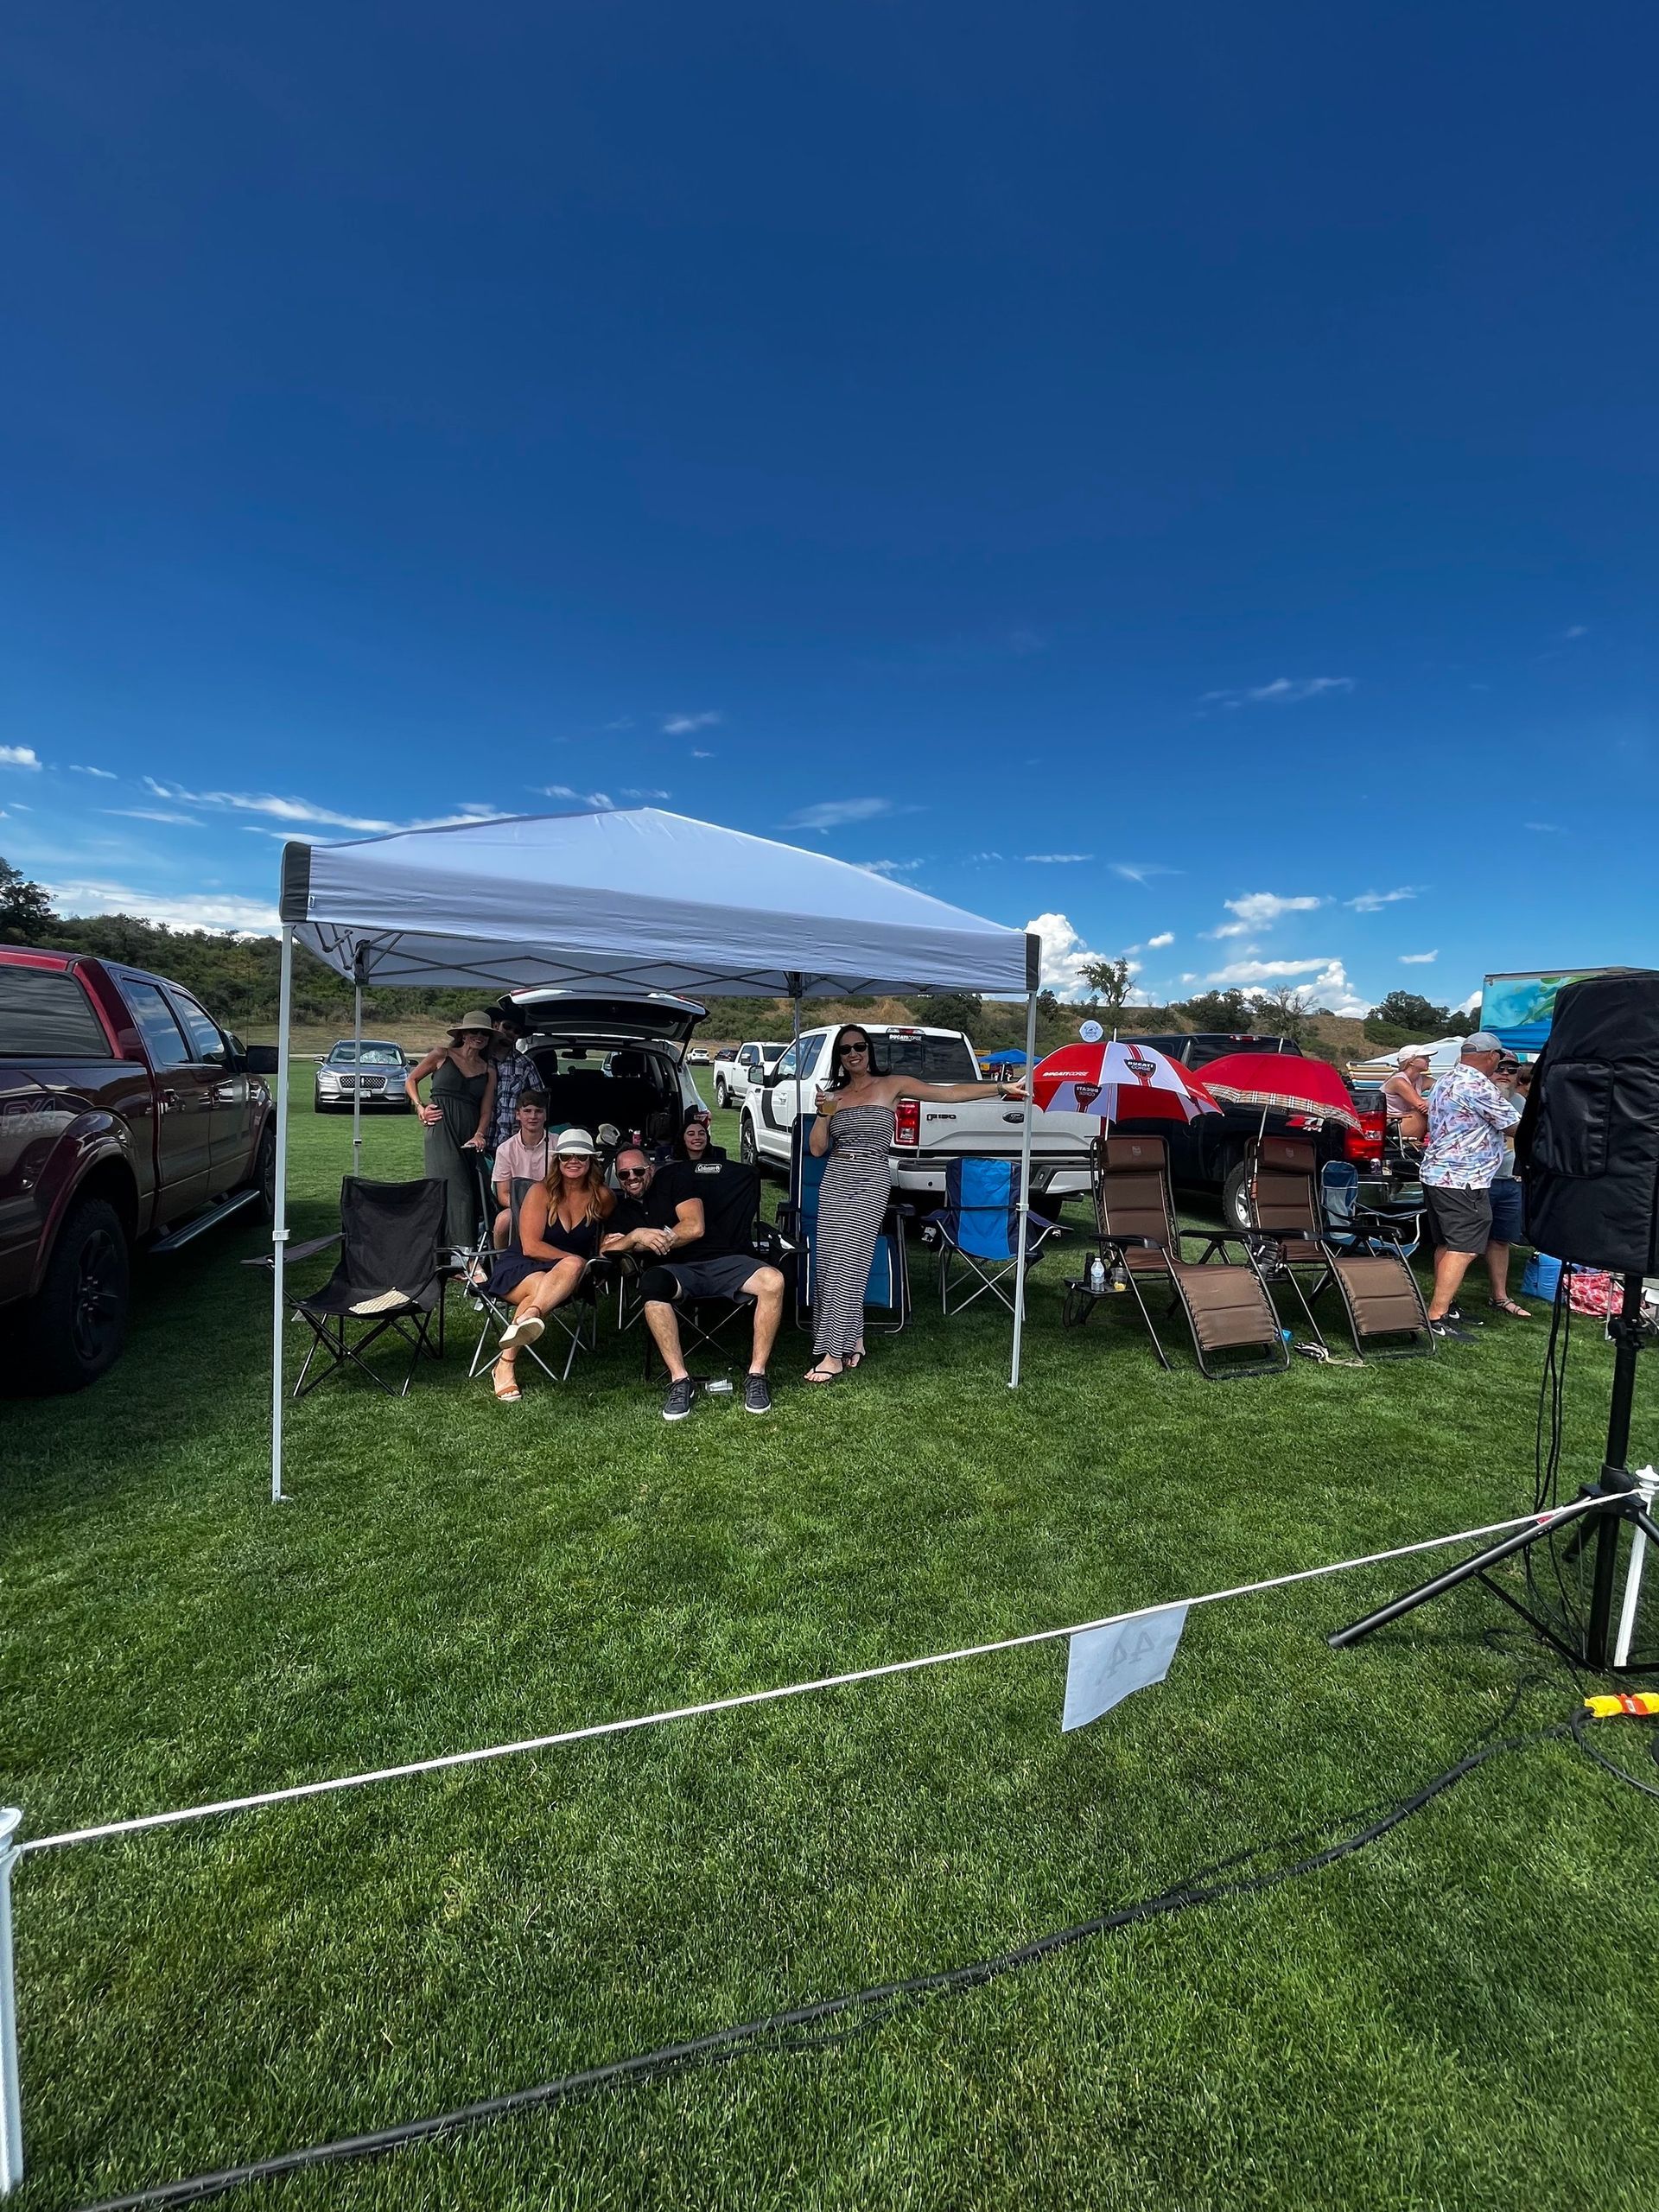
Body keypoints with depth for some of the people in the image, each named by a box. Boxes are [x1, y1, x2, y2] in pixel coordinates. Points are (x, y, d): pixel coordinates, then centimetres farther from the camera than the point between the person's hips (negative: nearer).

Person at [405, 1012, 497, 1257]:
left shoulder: (489, 1070, 15)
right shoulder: (443, 1055, 7)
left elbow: (486, 1108, 7)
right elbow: (411, 1080, 15)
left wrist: (480, 1135, -9)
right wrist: (420, 1108, 1)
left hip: (470, 1134, 4)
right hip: (442, 1128, -4)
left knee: (475, 1188, 0)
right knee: (455, 1187, -13)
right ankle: (463, 1248, -16)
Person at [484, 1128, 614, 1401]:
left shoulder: (602, 1197, 1)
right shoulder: (542, 1192, -5)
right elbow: (531, 1247, -12)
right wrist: (576, 1260, -17)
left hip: (567, 1276, 2)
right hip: (520, 1266, -1)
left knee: (573, 1267, -37)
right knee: (540, 1288, -39)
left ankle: (529, 1315, -61)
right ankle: (505, 1367, -40)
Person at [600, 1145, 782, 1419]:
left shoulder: (674, 1178, 11)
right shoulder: (622, 1212, 22)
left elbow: (695, 1227, -2)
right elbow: (605, 1250, 5)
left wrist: (649, 1241, 1)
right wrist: (636, 1236, -12)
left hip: (717, 1260, -1)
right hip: (675, 1271, 1)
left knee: (772, 1280, -30)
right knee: (652, 1282, -38)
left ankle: (756, 1376, -22)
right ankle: (680, 1381, -33)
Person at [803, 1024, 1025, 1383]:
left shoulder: (892, 1085, 4)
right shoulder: (834, 1095, 14)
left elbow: (950, 1092, 1)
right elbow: (817, 1149, 11)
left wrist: (1003, 1088, -3)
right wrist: (823, 1114, -6)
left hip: (871, 1184, -4)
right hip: (834, 1182, 5)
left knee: (847, 1266, -10)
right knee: (829, 1265, 2)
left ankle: (835, 1356, -6)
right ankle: (853, 1341, 18)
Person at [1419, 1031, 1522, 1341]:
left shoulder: (1444, 1082, 15)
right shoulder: (1479, 1086, -14)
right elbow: (1516, 1127, -8)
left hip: (1436, 1173, 10)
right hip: (1463, 1180, -10)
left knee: (1446, 1244, 16)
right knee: (1464, 1249, -9)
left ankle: (1443, 1305, 23)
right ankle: (1437, 1317, -12)